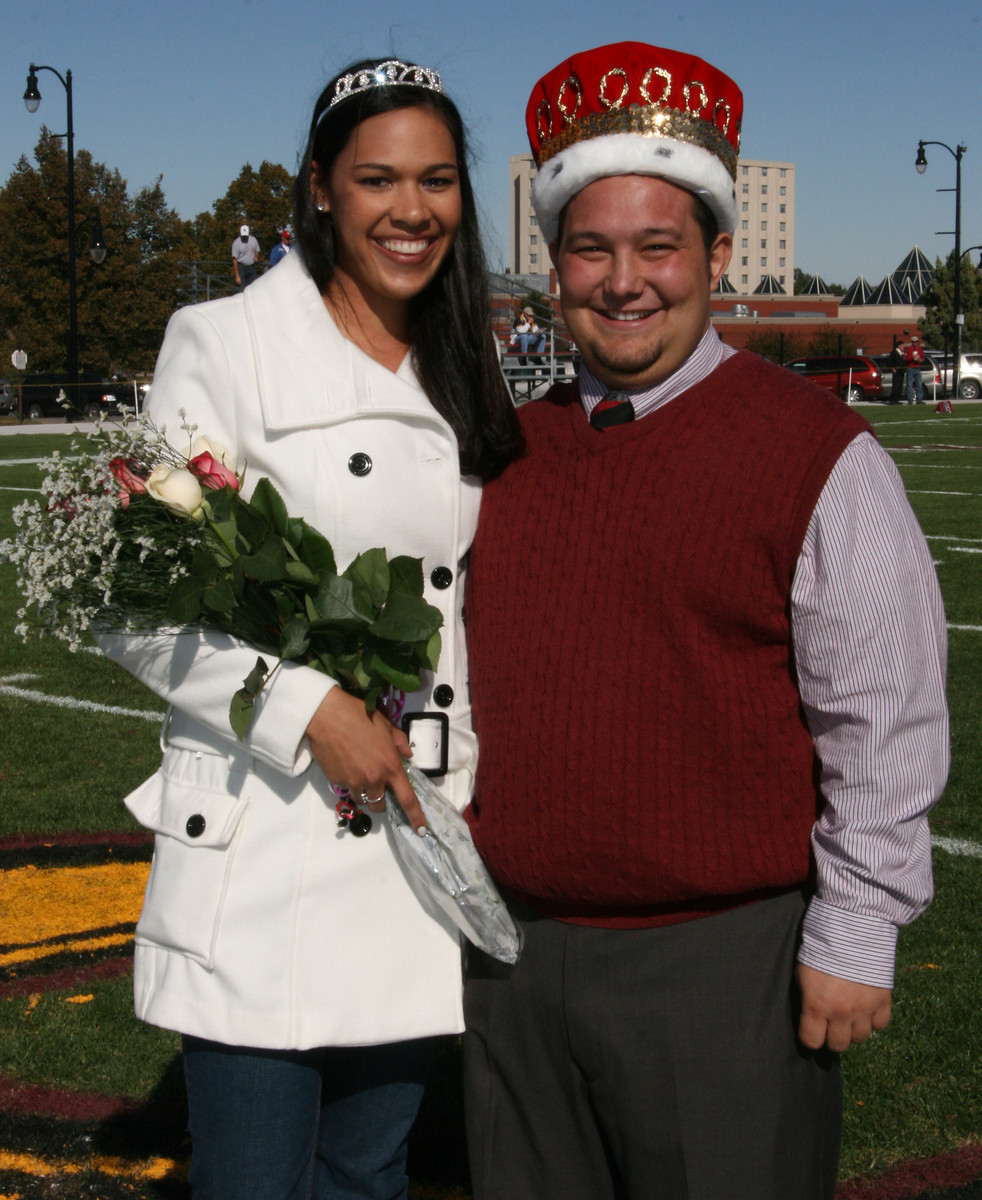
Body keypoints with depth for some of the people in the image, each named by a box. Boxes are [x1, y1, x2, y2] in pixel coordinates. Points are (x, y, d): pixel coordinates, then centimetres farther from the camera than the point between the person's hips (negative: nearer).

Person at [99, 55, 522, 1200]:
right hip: (260, 858, -5)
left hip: (418, 837, 5)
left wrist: (472, 796, 12)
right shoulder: (222, 344, -6)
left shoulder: (460, 377, 11)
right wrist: (312, 707, -18)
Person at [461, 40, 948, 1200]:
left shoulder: (817, 452, -7)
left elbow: (885, 724, -8)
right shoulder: (508, 452, 9)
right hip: (513, 956, 5)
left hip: (724, 964, -5)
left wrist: (853, 939, -9)